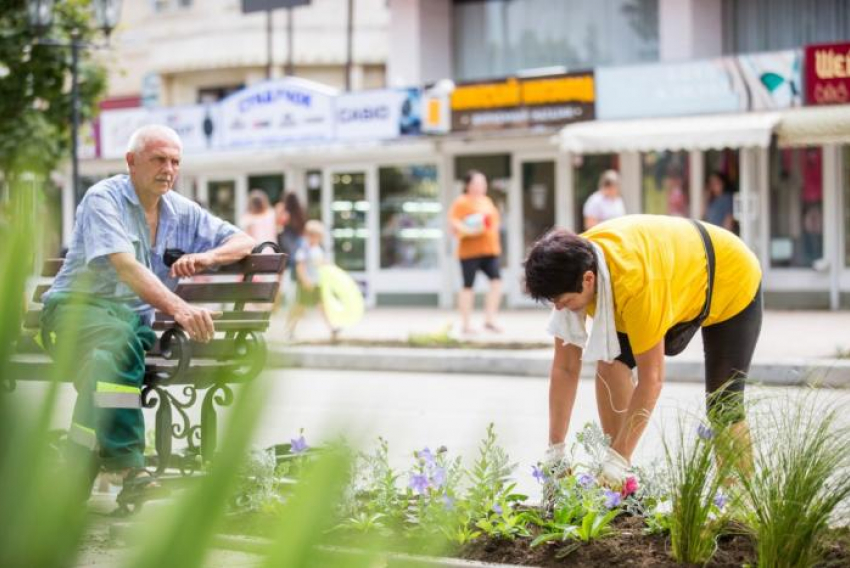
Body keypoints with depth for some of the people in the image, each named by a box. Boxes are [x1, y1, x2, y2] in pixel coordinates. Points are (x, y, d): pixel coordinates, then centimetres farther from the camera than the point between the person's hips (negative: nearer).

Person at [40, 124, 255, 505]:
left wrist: (208, 256, -7)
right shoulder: (104, 199, -7)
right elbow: (127, 268, -23)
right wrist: (178, 308, -38)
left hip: (134, 317, 5)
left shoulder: (181, 212, 14)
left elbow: (245, 242, 16)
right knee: (116, 339, -40)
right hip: (76, 306, -5)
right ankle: (127, 466, -47)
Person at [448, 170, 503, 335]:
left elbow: (495, 220, 29)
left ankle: (489, 320, -3)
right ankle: (465, 324, 5)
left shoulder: (487, 201, 20)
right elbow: (453, 222, -14)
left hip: (489, 249, 7)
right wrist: (468, 230, -28)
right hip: (470, 250, -7)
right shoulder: (462, 202, -4)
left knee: (496, 280, -7)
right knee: (468, 285, -1)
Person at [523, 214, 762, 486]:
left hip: (731, 283, -6)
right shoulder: (571, 270, -24)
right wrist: (554, 453, -20)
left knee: (723, 411, -8)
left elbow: (651, 379, -38)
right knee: (612, 361, -13)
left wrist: (617, 461, -35)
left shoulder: (635, 284, -44)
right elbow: (565, 367, -18)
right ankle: (620, 489, -8)